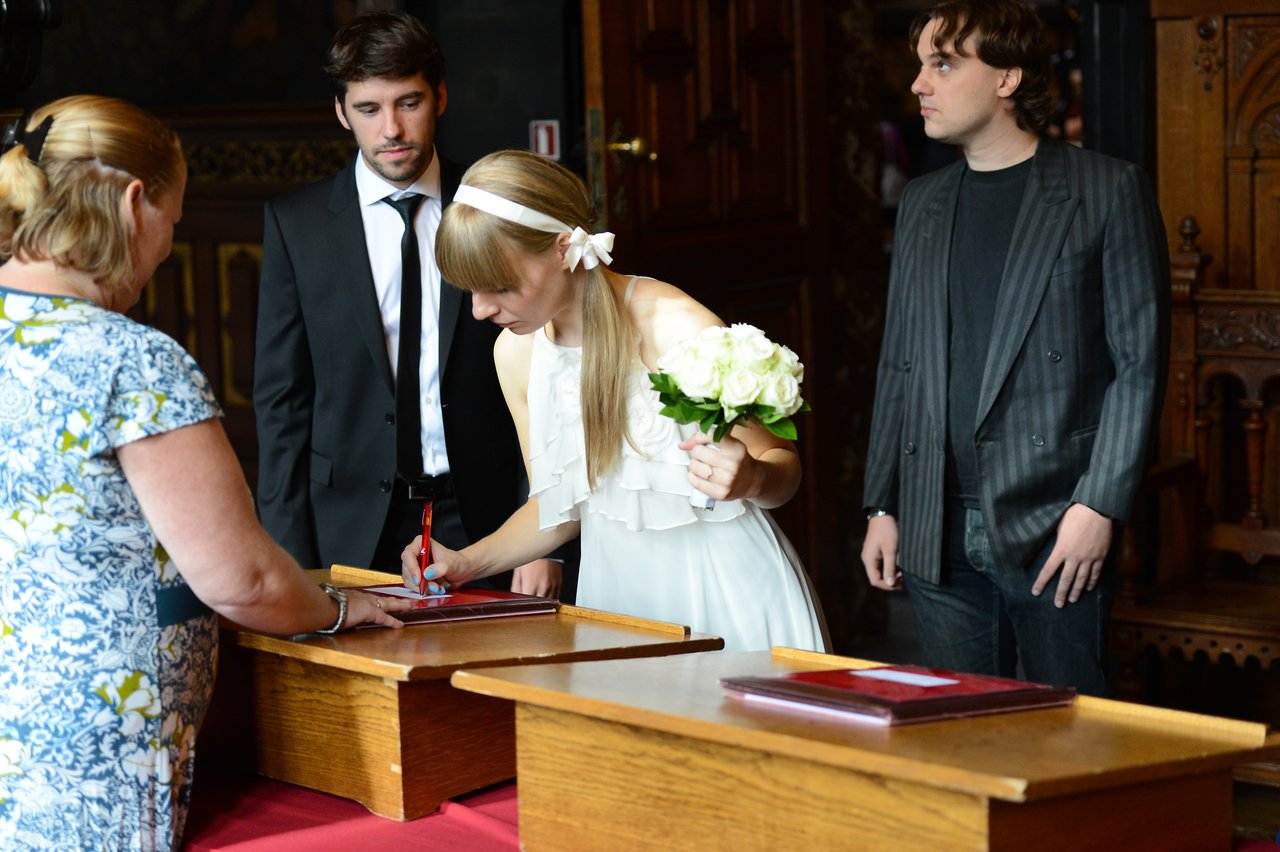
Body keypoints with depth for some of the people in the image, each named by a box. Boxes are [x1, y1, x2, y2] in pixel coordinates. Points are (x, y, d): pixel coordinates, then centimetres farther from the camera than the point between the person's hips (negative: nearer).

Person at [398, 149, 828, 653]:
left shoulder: (681, 330, -19)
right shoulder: (516, 352, 0)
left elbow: (782, 466, -8)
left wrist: (749, 479, -29)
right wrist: (465, 564, 0)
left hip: (725, 591, -5)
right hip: (616, 600, 5)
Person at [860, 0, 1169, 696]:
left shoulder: (1109, 191, -2)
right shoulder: (921, 203, 15)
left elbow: (1140, 361, -6)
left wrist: (1099, 506, -13)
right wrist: (882, 506, 12)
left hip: (1054, 531, -5)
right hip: (937, 539, 5)